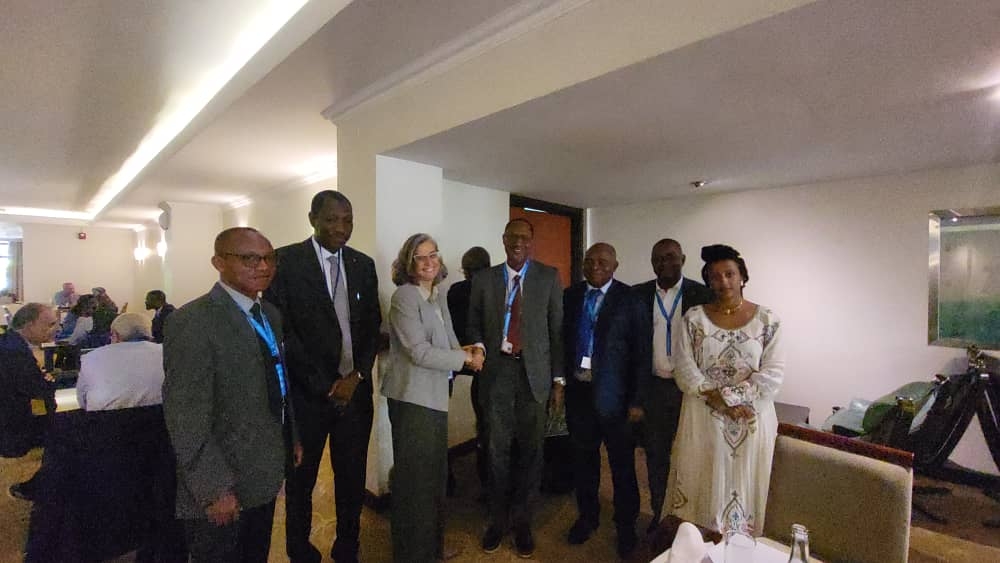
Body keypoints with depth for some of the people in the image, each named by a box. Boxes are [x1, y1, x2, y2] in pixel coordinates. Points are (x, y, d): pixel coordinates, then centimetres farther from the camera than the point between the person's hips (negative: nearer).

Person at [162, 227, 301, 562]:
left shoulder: (271, 314, 5)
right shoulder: (193, 322, -21)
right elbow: (186, 419, -23)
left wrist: (292, 437, 13)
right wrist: (215, 489, -21)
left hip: (265, 476, 7)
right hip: (222, 488, -7)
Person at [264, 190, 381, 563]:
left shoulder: (364, 264, 6)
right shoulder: (285, 261, -8)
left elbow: (372, 325, 7)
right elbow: (281, 330, -11)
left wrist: (357, 375, -6)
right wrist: (325, 385, -12)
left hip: (355, 389, 3)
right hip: (308, 392, -3)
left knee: (352, 476, 14)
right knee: (301, 478, 17)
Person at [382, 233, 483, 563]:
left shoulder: (438, 298, 10)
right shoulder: (404, 297, -15)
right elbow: (420, 352, -22)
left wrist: (466, 352, -11)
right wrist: (465, 358, -15)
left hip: (435, 396, 8)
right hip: (412, 397, -8)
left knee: (435, 474, 21)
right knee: (415, 477, 7)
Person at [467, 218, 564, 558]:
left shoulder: (549, 277, 2)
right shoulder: (483, 279, 5)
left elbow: (557, 329, 1)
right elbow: (474, 324, 12)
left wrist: (558, 379, -1)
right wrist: (478, 346, -10)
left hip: (534, 373, 0)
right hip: (497, 372, 1)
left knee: (531, 451, 9)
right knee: (497, 451, 11)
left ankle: (522, 522, 30)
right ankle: (498, 519, 32)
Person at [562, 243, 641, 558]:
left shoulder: (629, 298, -7)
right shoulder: (570, 295, 5)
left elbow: (637, 350, -8)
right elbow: (562, 338, 5)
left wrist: (635, 398, -10)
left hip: (612, 392, -3)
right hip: (577, 389, 3)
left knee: (622, 462, 11)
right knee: (583, 458, 17)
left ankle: (626, 525, 33)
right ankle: (587, 516, 39)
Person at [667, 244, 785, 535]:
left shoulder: (767, 319, -3)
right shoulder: (694, 318, -3)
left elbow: (774, 372, -8)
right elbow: (685, 369, -7)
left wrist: (730, 396, -15)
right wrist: (718, 399, -16)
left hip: (751, 420, 0)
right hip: (703, 419, 0)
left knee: (745, 486, 13)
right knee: (701, 487, 11)